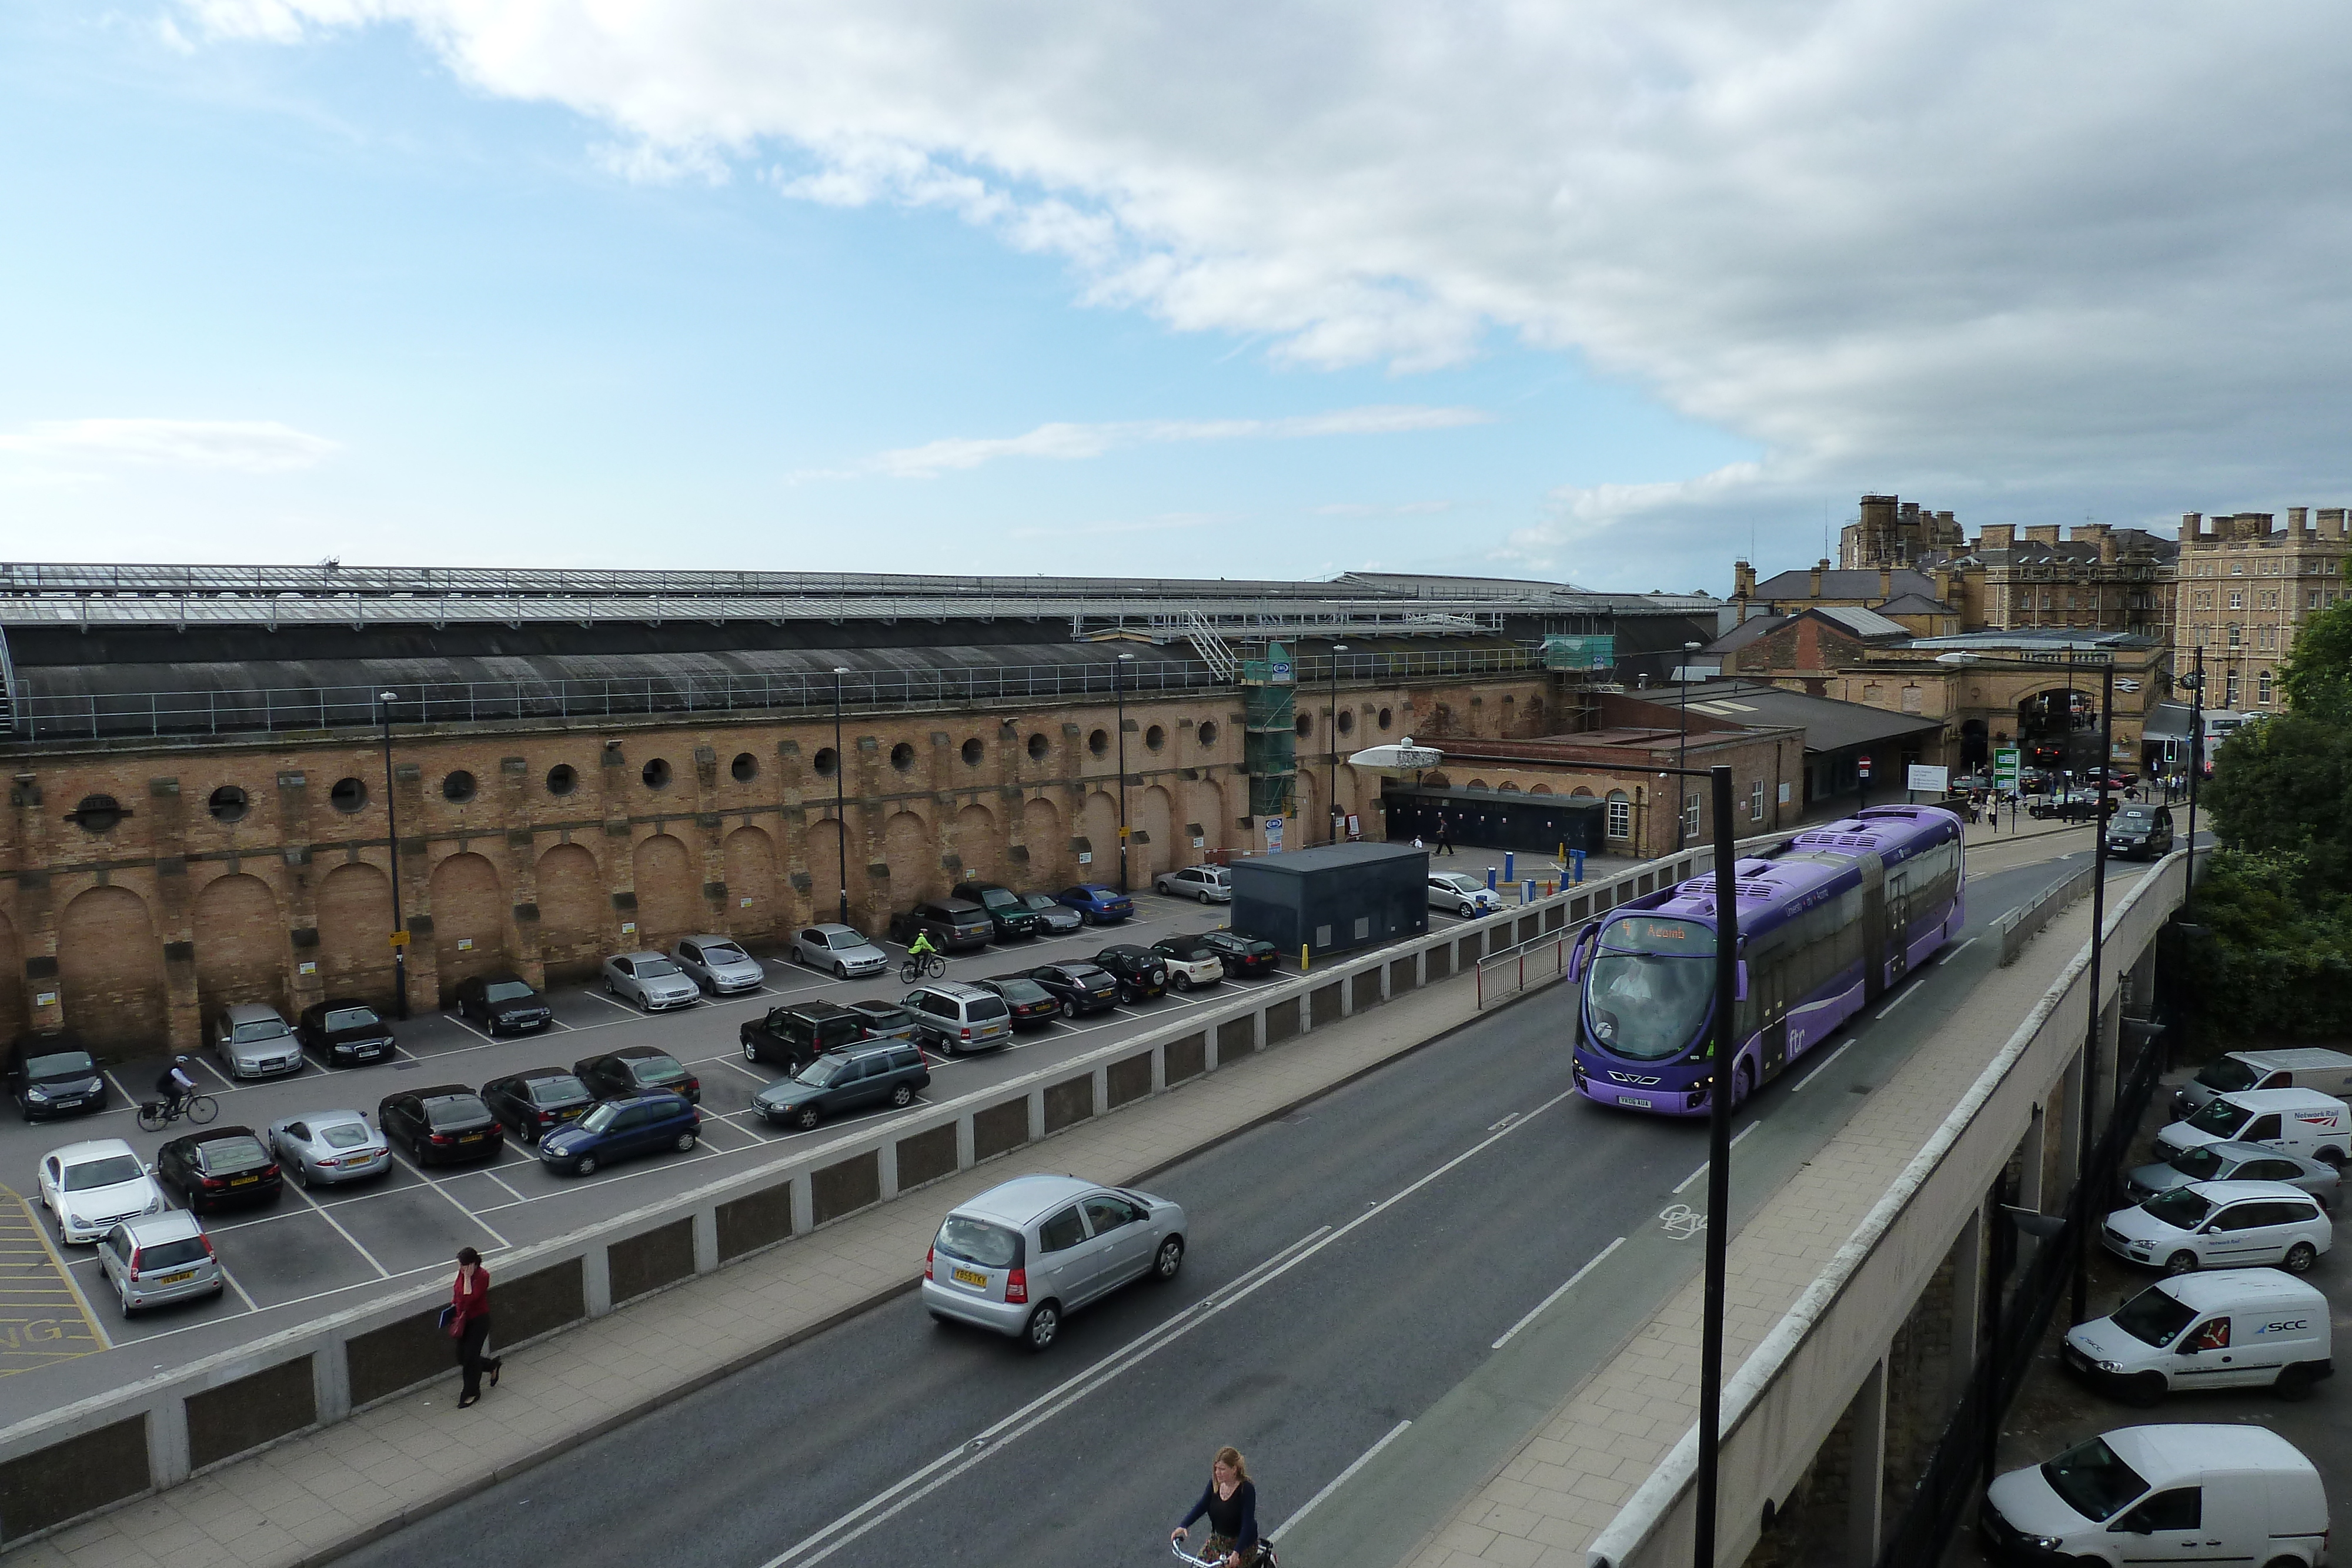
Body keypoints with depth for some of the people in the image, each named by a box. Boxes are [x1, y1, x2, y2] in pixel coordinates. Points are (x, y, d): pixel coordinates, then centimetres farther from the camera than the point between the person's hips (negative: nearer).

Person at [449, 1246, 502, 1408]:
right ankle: (493, 1365, 37)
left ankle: (471, 1393, 19)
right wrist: (453, 1305, 1)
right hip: (464, 1320, 8)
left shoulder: (482, 1276, -23)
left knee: (470, 1357, 0)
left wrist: (468, 1277, -30)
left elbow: (470, 1298, -31)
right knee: (462, 1358, 13)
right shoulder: (462, 1273, -1)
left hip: (479, 1321, -8)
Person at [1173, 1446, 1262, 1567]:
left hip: (1242, 1544, -6)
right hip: (1217, 1540, 6)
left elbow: (1247, 1524, -27)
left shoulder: (1246, 1489, -23)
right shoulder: (1215, 1484, -7)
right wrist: (1183, 1526, -20)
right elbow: (1202, 1506, -6)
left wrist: (1237, 1552, -37)